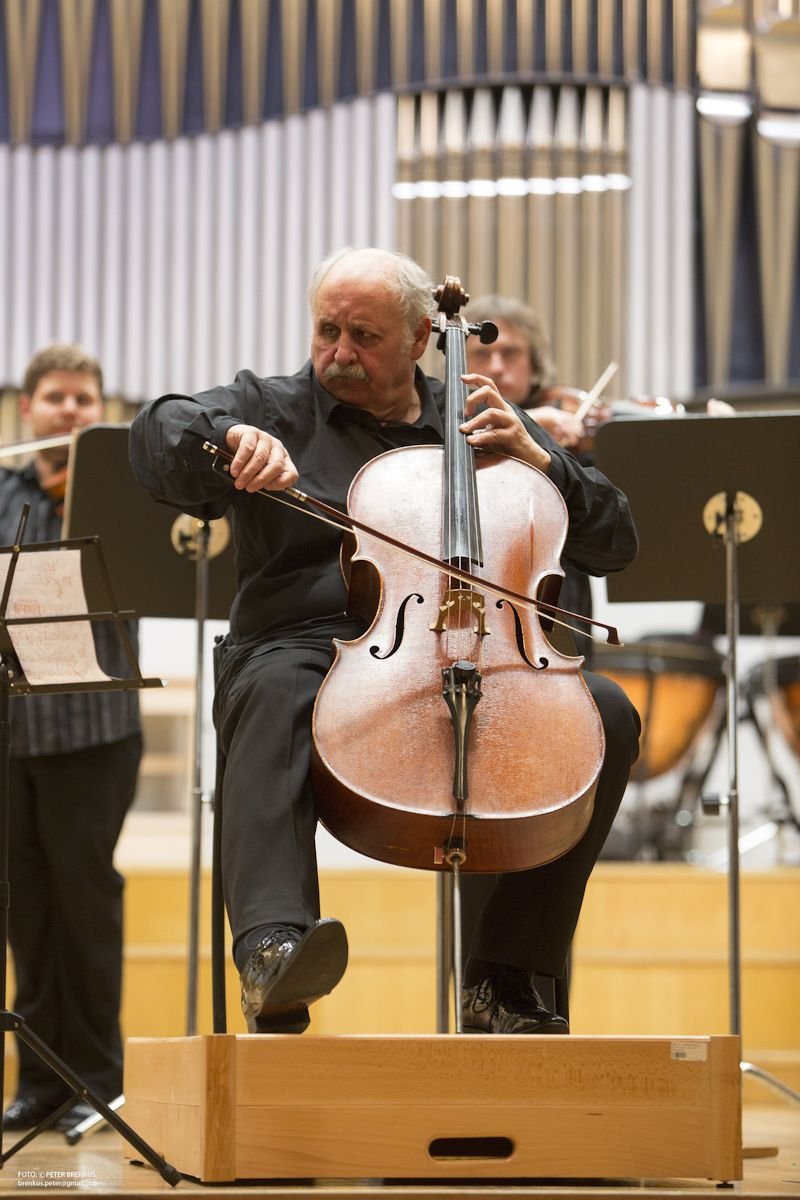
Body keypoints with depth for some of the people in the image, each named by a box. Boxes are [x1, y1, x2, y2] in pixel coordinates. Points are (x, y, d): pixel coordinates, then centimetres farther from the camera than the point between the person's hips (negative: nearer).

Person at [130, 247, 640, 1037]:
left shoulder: (478, 427, 21)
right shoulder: (273, 407, 16)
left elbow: (614, 543, 19)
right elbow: (157, 437, -5)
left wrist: (537, 458, 3)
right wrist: (232, 435, -27)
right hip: (311, 649, -3)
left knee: (606, 714, -22)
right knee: (279, 693, -38)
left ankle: (502, 978, -17)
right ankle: (272, 949, -56)